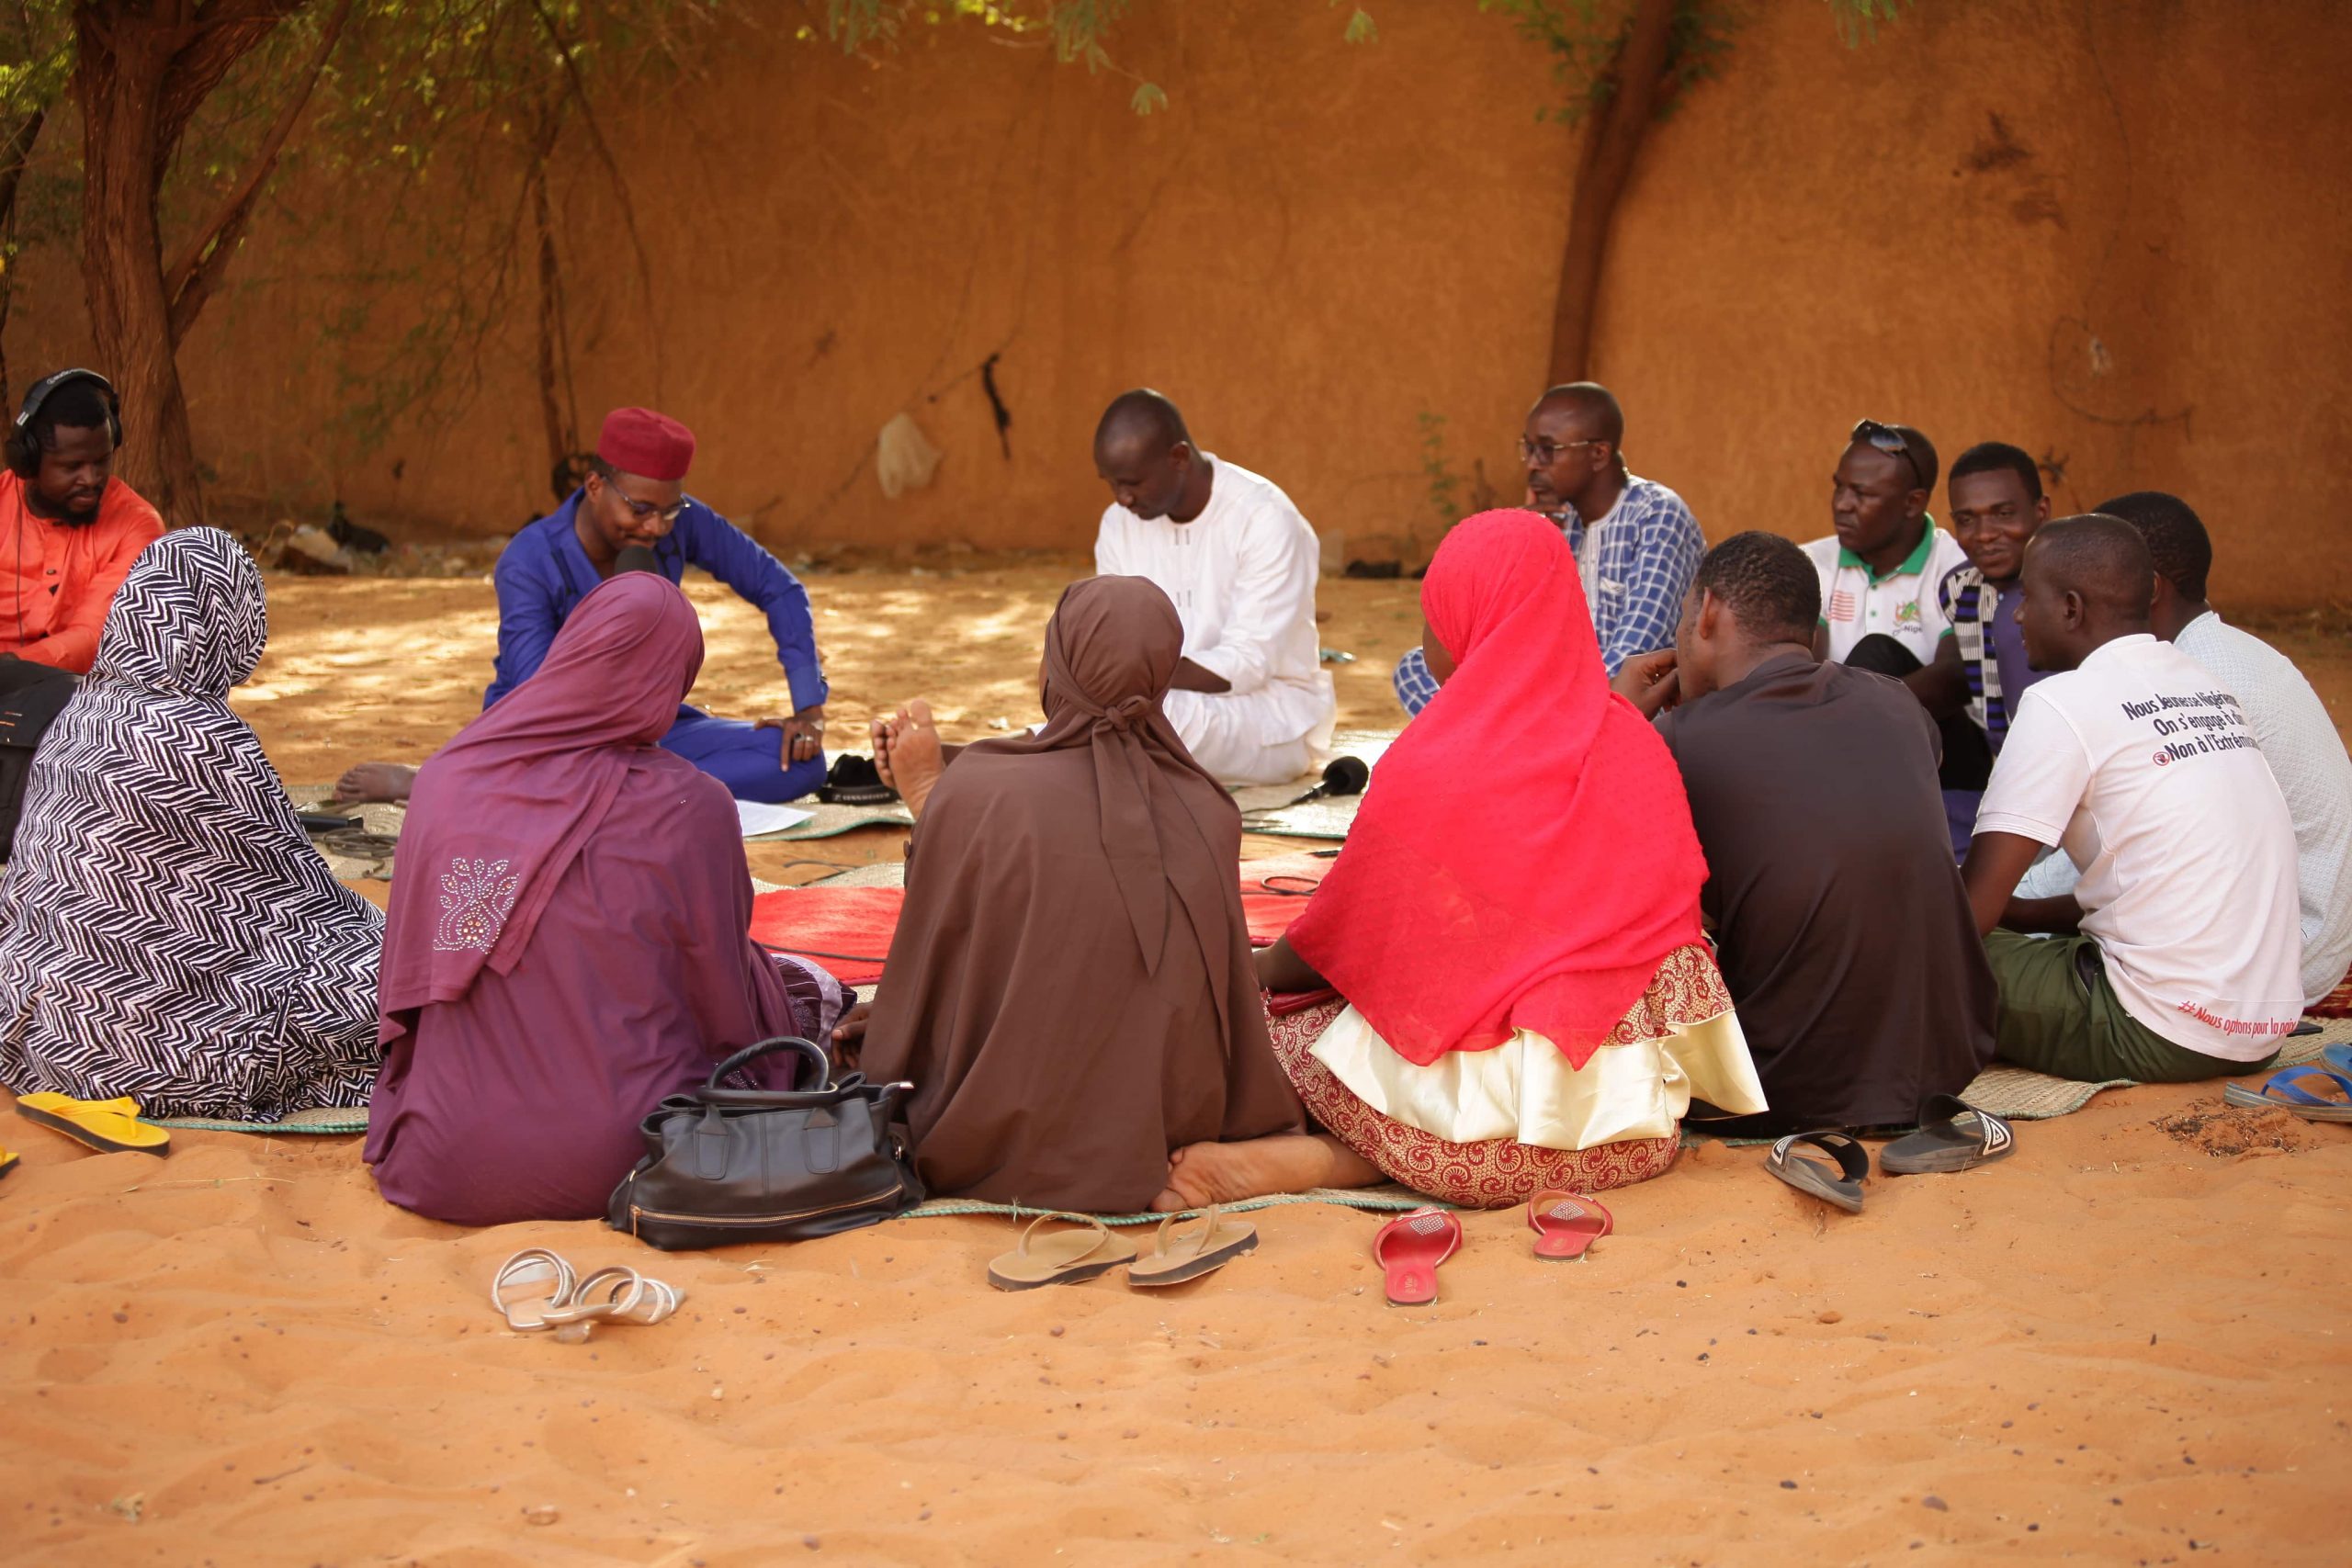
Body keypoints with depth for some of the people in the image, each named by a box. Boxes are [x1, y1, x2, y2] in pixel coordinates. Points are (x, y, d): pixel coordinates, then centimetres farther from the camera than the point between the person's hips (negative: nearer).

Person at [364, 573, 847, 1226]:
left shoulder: (444, 778, -1)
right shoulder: (689, 806, -12)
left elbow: (403, 991, 11)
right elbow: (724, 1002, 0)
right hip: (614, 1166, -5)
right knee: (815, 991, 17)